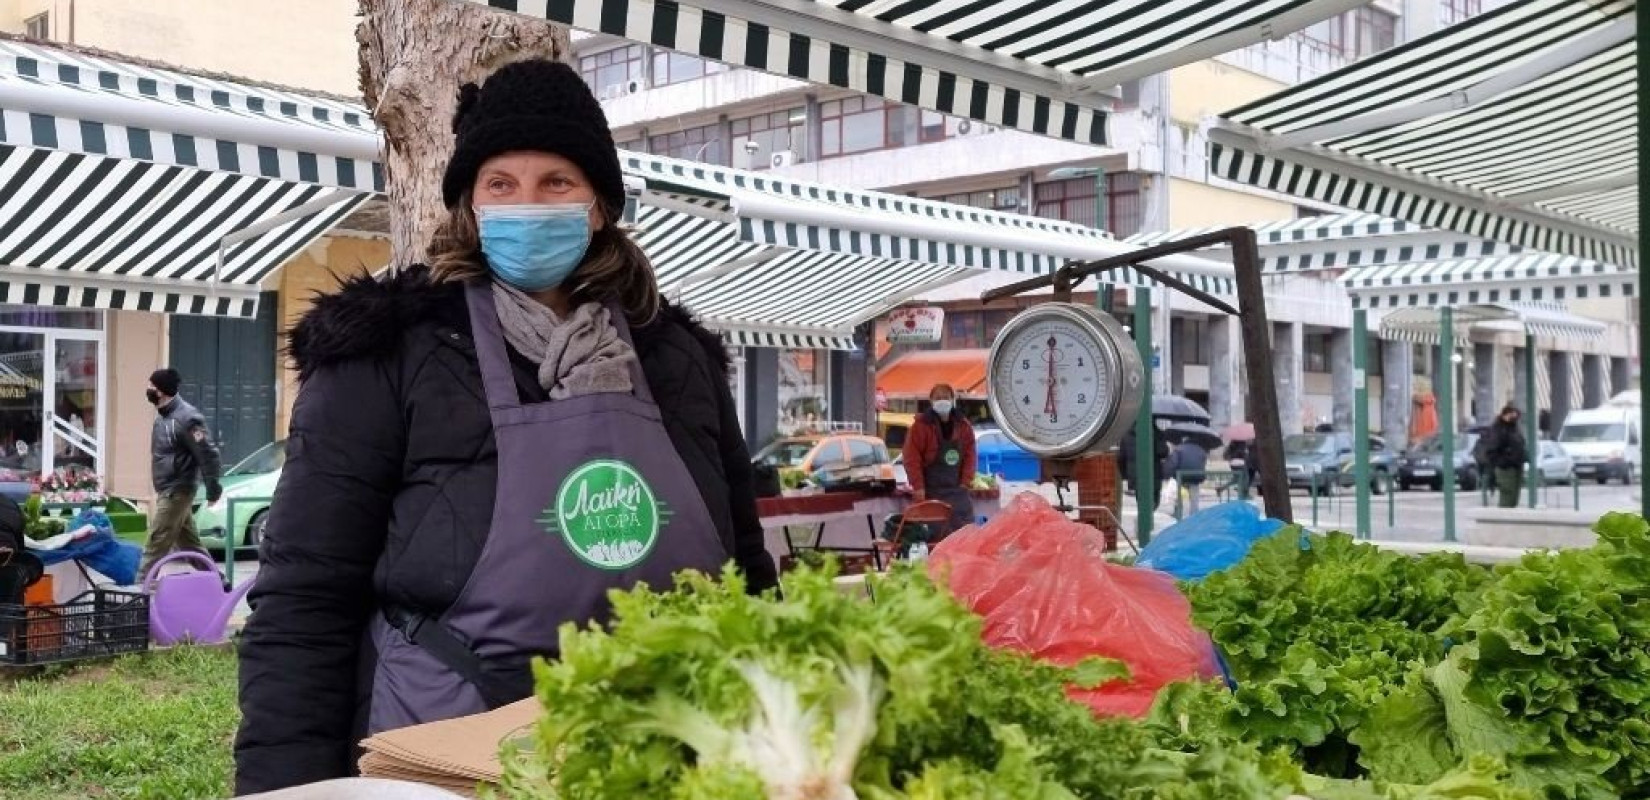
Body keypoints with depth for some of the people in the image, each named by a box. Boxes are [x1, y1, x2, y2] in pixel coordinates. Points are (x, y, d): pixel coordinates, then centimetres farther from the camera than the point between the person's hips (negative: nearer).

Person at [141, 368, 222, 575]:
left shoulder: (186, 417, -19)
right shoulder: (164, 415, 11)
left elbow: (207, 453, -20)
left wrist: (212, 486, -17)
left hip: (178, 490, -10)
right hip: (167, 490, 10)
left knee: (157, 540, -8)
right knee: (188, 541, 14)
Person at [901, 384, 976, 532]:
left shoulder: (963, 425, 6)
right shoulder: (921, 425, -7)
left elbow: (970, 455, 8)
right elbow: (912, 458, -10)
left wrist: (966, 481, -1)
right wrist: (918, 487, -15)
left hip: (957, 489, 4)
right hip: (930, 491, -4)